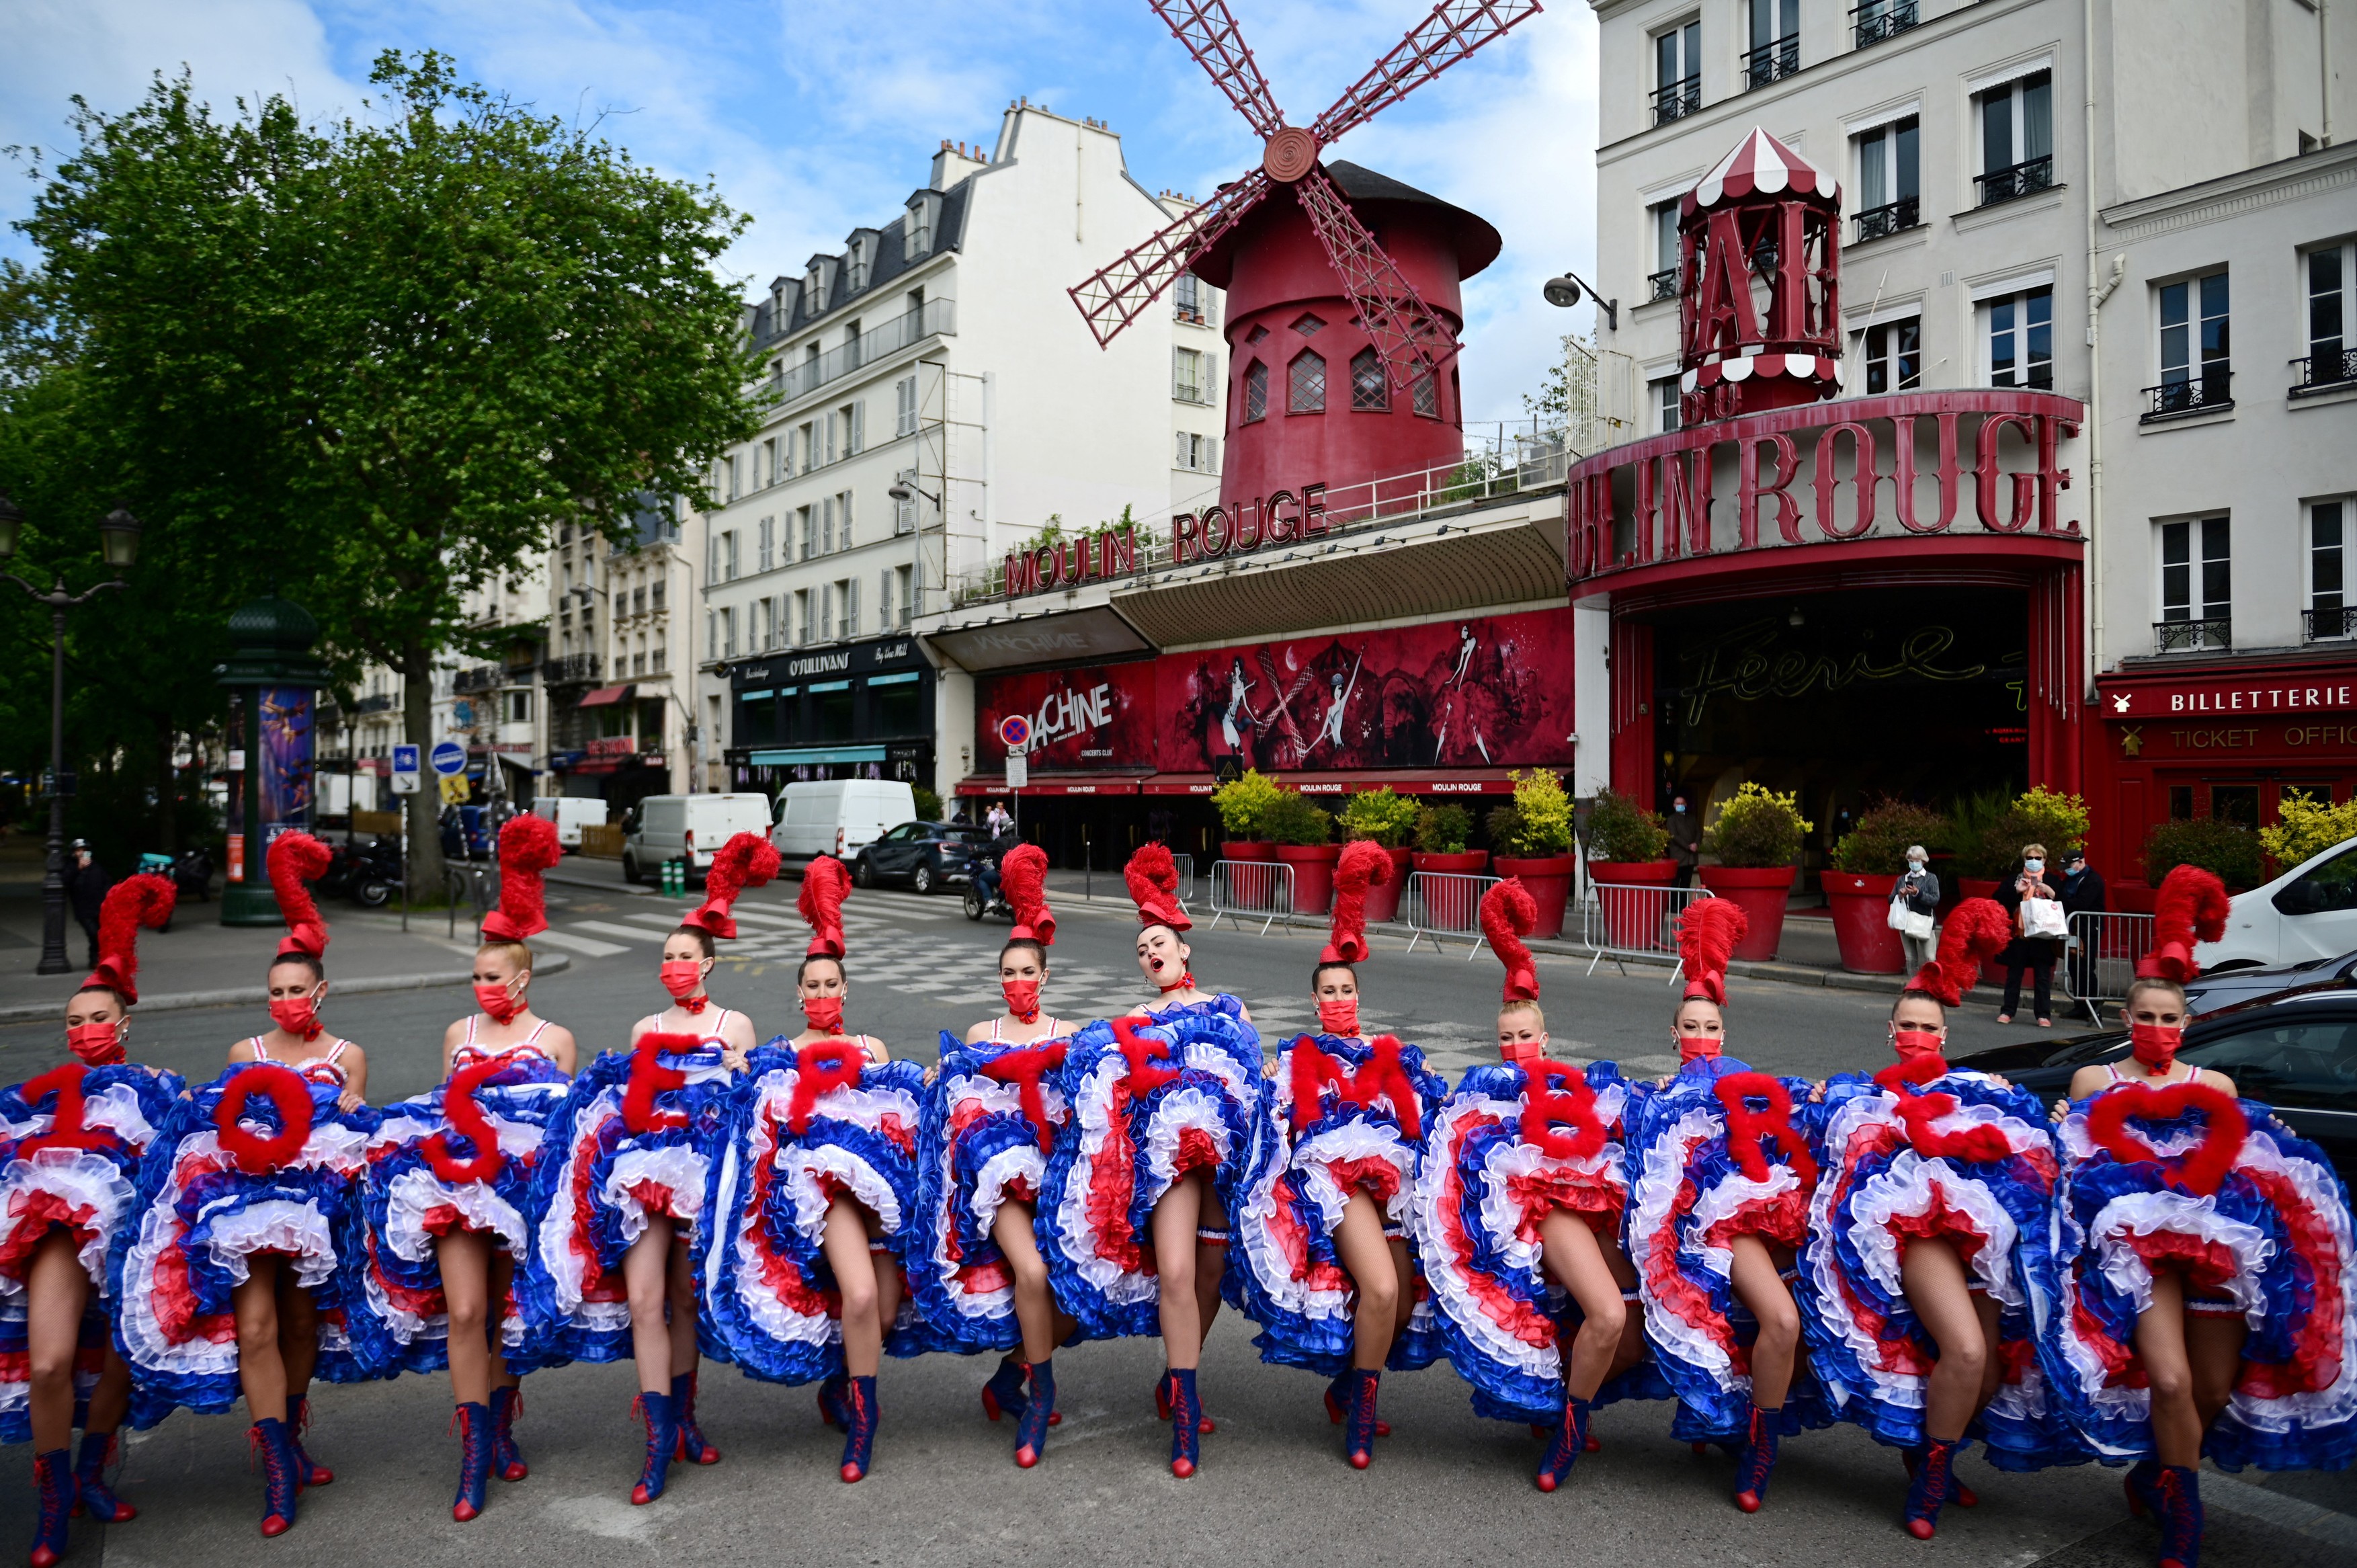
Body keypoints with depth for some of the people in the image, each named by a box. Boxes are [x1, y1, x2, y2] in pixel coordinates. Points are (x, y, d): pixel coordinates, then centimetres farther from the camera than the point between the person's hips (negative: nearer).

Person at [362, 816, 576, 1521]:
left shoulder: (554, 1039, 6)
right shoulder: (459, 1033, 14)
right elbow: (441, 1107, 20)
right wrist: (451, 1125, 3)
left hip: (525, 1180, -1)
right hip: (455, 1175, 1)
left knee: (507, 1310, 5)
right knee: (464, 1312, -9)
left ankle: (501, 1426, 23)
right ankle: (475, 1455, -3)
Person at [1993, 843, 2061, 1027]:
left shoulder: (2051, 880, 5)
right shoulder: (2015, 878, 9)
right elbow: (1999, 897, -1)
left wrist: (2051, 893, -17)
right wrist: (2016, 890, -14)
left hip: (2042, 936, -1)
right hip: (2018, 934, 2)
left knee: (2043, 976, 1)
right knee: (2014, 974, 8)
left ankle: (2044, 1015, 4)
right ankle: (2007, 1011, 13)